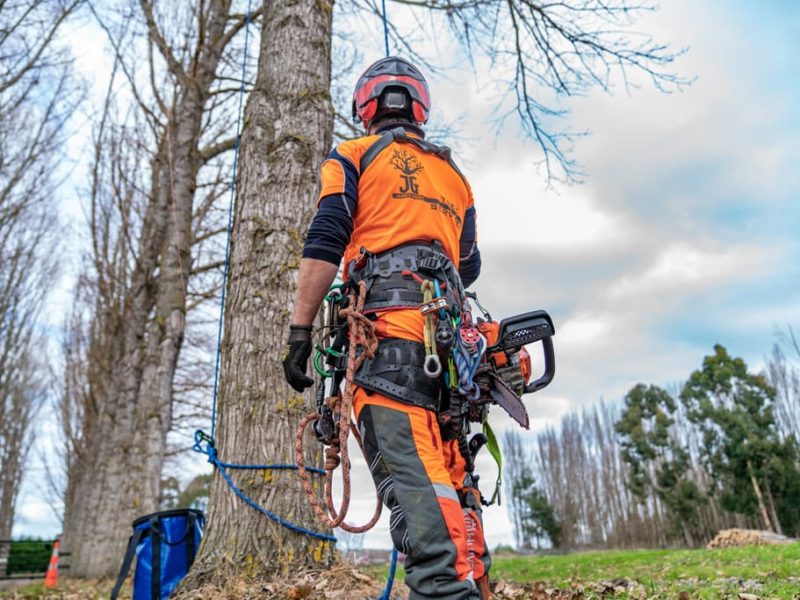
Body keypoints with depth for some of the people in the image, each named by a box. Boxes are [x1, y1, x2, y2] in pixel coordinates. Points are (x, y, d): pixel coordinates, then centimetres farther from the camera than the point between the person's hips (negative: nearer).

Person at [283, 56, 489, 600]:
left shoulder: (354, 156, 13)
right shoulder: (454, 173, 29)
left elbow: (324, 245, -2)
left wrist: (300, 330, -2)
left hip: (386, 326, -6)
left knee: (410, 472, -16)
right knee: (451, 474, 7)